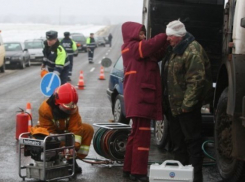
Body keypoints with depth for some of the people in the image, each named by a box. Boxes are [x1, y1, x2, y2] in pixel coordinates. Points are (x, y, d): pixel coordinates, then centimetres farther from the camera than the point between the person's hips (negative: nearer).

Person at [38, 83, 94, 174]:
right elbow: (48, 131, -26)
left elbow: (75, 127, -20)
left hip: (66, 131, 4)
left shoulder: (73, 108, -16)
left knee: (88, 129, -15)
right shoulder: (45, 109, -27)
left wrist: (75, 144, -32)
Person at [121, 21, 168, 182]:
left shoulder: (140, 50, 22)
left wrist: (167, 41, -6)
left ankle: (129, 169, 22)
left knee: (137, 133, 15)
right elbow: (151, 45, -23)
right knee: (142, 133, -10)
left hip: (143, 96, 10)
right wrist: (166, 36, -22)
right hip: (139, 97, -10)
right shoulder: (132, 47, -6)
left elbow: (157, 55, 9)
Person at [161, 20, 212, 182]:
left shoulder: (193, 50, -16)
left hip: (187, 106, -10)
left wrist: (187, 103, -23)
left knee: (192, 141, -4)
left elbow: (196, 80, -22)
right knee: (177, 141, 16)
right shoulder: (174, 50, 15)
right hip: (173, 105, 10)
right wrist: (166, 101, 16)